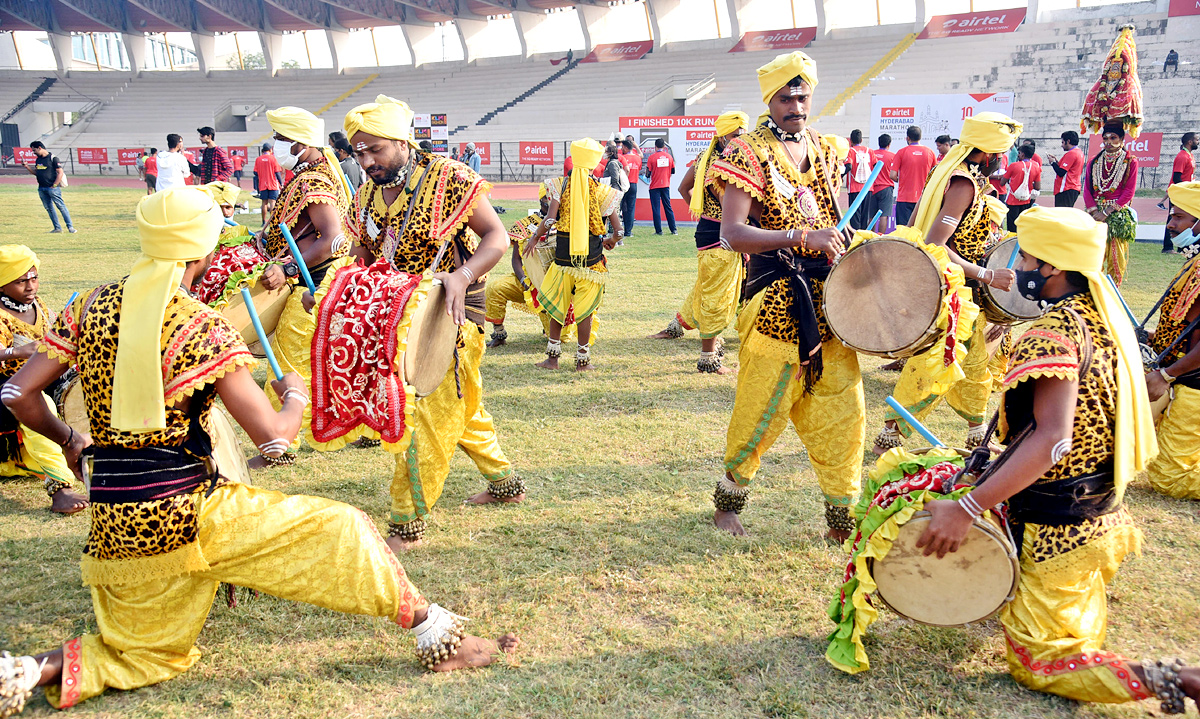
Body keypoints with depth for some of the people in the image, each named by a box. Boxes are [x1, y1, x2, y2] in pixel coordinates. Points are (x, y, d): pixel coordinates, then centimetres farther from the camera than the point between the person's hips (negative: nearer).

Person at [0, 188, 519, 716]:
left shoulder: (93, 306, 5)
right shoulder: (201, 328, -12)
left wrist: (70, 442, 22)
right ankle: (439, 636, 7)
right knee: (341, 529, 5)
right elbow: (271, 434, -15)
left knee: (151, 654, 24)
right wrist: (295, 395, 6)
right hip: (187, 511, -6)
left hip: (115, 529, 6)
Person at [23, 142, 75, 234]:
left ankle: (70, 227, -7)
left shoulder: (53, 158, -7)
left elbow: (60, 173, -10)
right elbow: (36, 173, 22)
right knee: (49, 208, 8)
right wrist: (27, 167, 7)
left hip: (52, 188, -8)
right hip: (41, 188, 8)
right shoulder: (38, 160, 15)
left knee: (61, 206, -8)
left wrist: (54, 185, -12)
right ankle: (57, 227, 12)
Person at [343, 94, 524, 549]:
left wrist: (462, 276, -33)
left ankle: (407, 523, 2)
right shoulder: (365, 199, 4)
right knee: (464, 408, 19)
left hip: (453, 309, -7)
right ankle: (504, 482, 38)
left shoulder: (448, 179, -16)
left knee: (428, 414, -8)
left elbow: (496, 236, -17)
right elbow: (363, 262, 10)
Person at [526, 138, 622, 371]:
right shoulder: (601, 190, -3)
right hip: (591, 256, -1)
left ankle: (552, 357, 18)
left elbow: (550, 218, -12)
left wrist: (535, 239, 2)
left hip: (564, 253, 1)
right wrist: (612, 240, 17)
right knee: (584, 310, 7)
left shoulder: (561, 184, -3)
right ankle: (582, 360, 14)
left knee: (557, 306, 13)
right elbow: (617, 228, -4)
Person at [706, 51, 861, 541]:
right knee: (762, 412, 1)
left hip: (828, 302, 6)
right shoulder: (749, 154, -8)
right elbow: (732, 234, -20)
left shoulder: (824, 151, 13)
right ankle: (728, 500, 24)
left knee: (841, 411, 7)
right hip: (776, 304, -6)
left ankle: (842, 516, 20)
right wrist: (800, 237, -29)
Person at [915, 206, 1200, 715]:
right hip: (1102, 515, 9)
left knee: (1036, 664, 3)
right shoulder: (1103, 314, 4)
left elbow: (1051, 438, -37)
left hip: (1060, 530, -9)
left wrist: (967, 509, -40)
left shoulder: (1058, 330, -25)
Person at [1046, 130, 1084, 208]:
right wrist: (1057, 162, 15)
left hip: (1066, 190, -10)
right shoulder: (1080, 152, 18)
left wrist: (1052, 162, -3)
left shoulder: (1071, 154, -13)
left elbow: (1061, 173, -17)